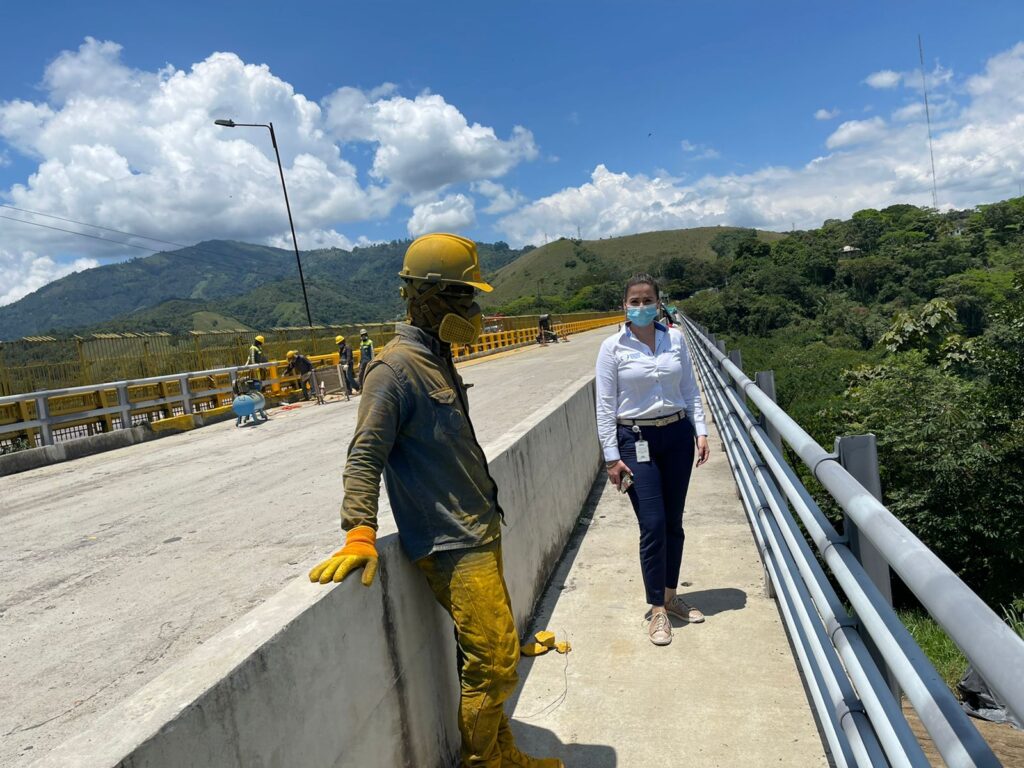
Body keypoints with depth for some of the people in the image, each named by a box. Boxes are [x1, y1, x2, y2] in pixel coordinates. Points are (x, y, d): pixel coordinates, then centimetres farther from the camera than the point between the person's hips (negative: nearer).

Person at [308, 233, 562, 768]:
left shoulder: (437, 358, 12)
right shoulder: (395, 367, -16)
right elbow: (364, 457, -19)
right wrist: (360, 535, -27)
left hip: (479, 534, 9)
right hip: (453, 547, -9)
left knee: (489, 658, 19)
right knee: (493, 665, -2)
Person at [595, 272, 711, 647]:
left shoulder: (675, 339, 3)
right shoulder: (613, 347, -6)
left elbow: (690, 391, 9)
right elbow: (605, 406, -6)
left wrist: (700, 431, 1)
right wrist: (612, 457, -8)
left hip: (677, 436, 4)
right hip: (636, 441, -3)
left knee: (673, 522, 11)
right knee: (653, 525, -4)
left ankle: (670, 595, 30)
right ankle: (658, 610, 12)